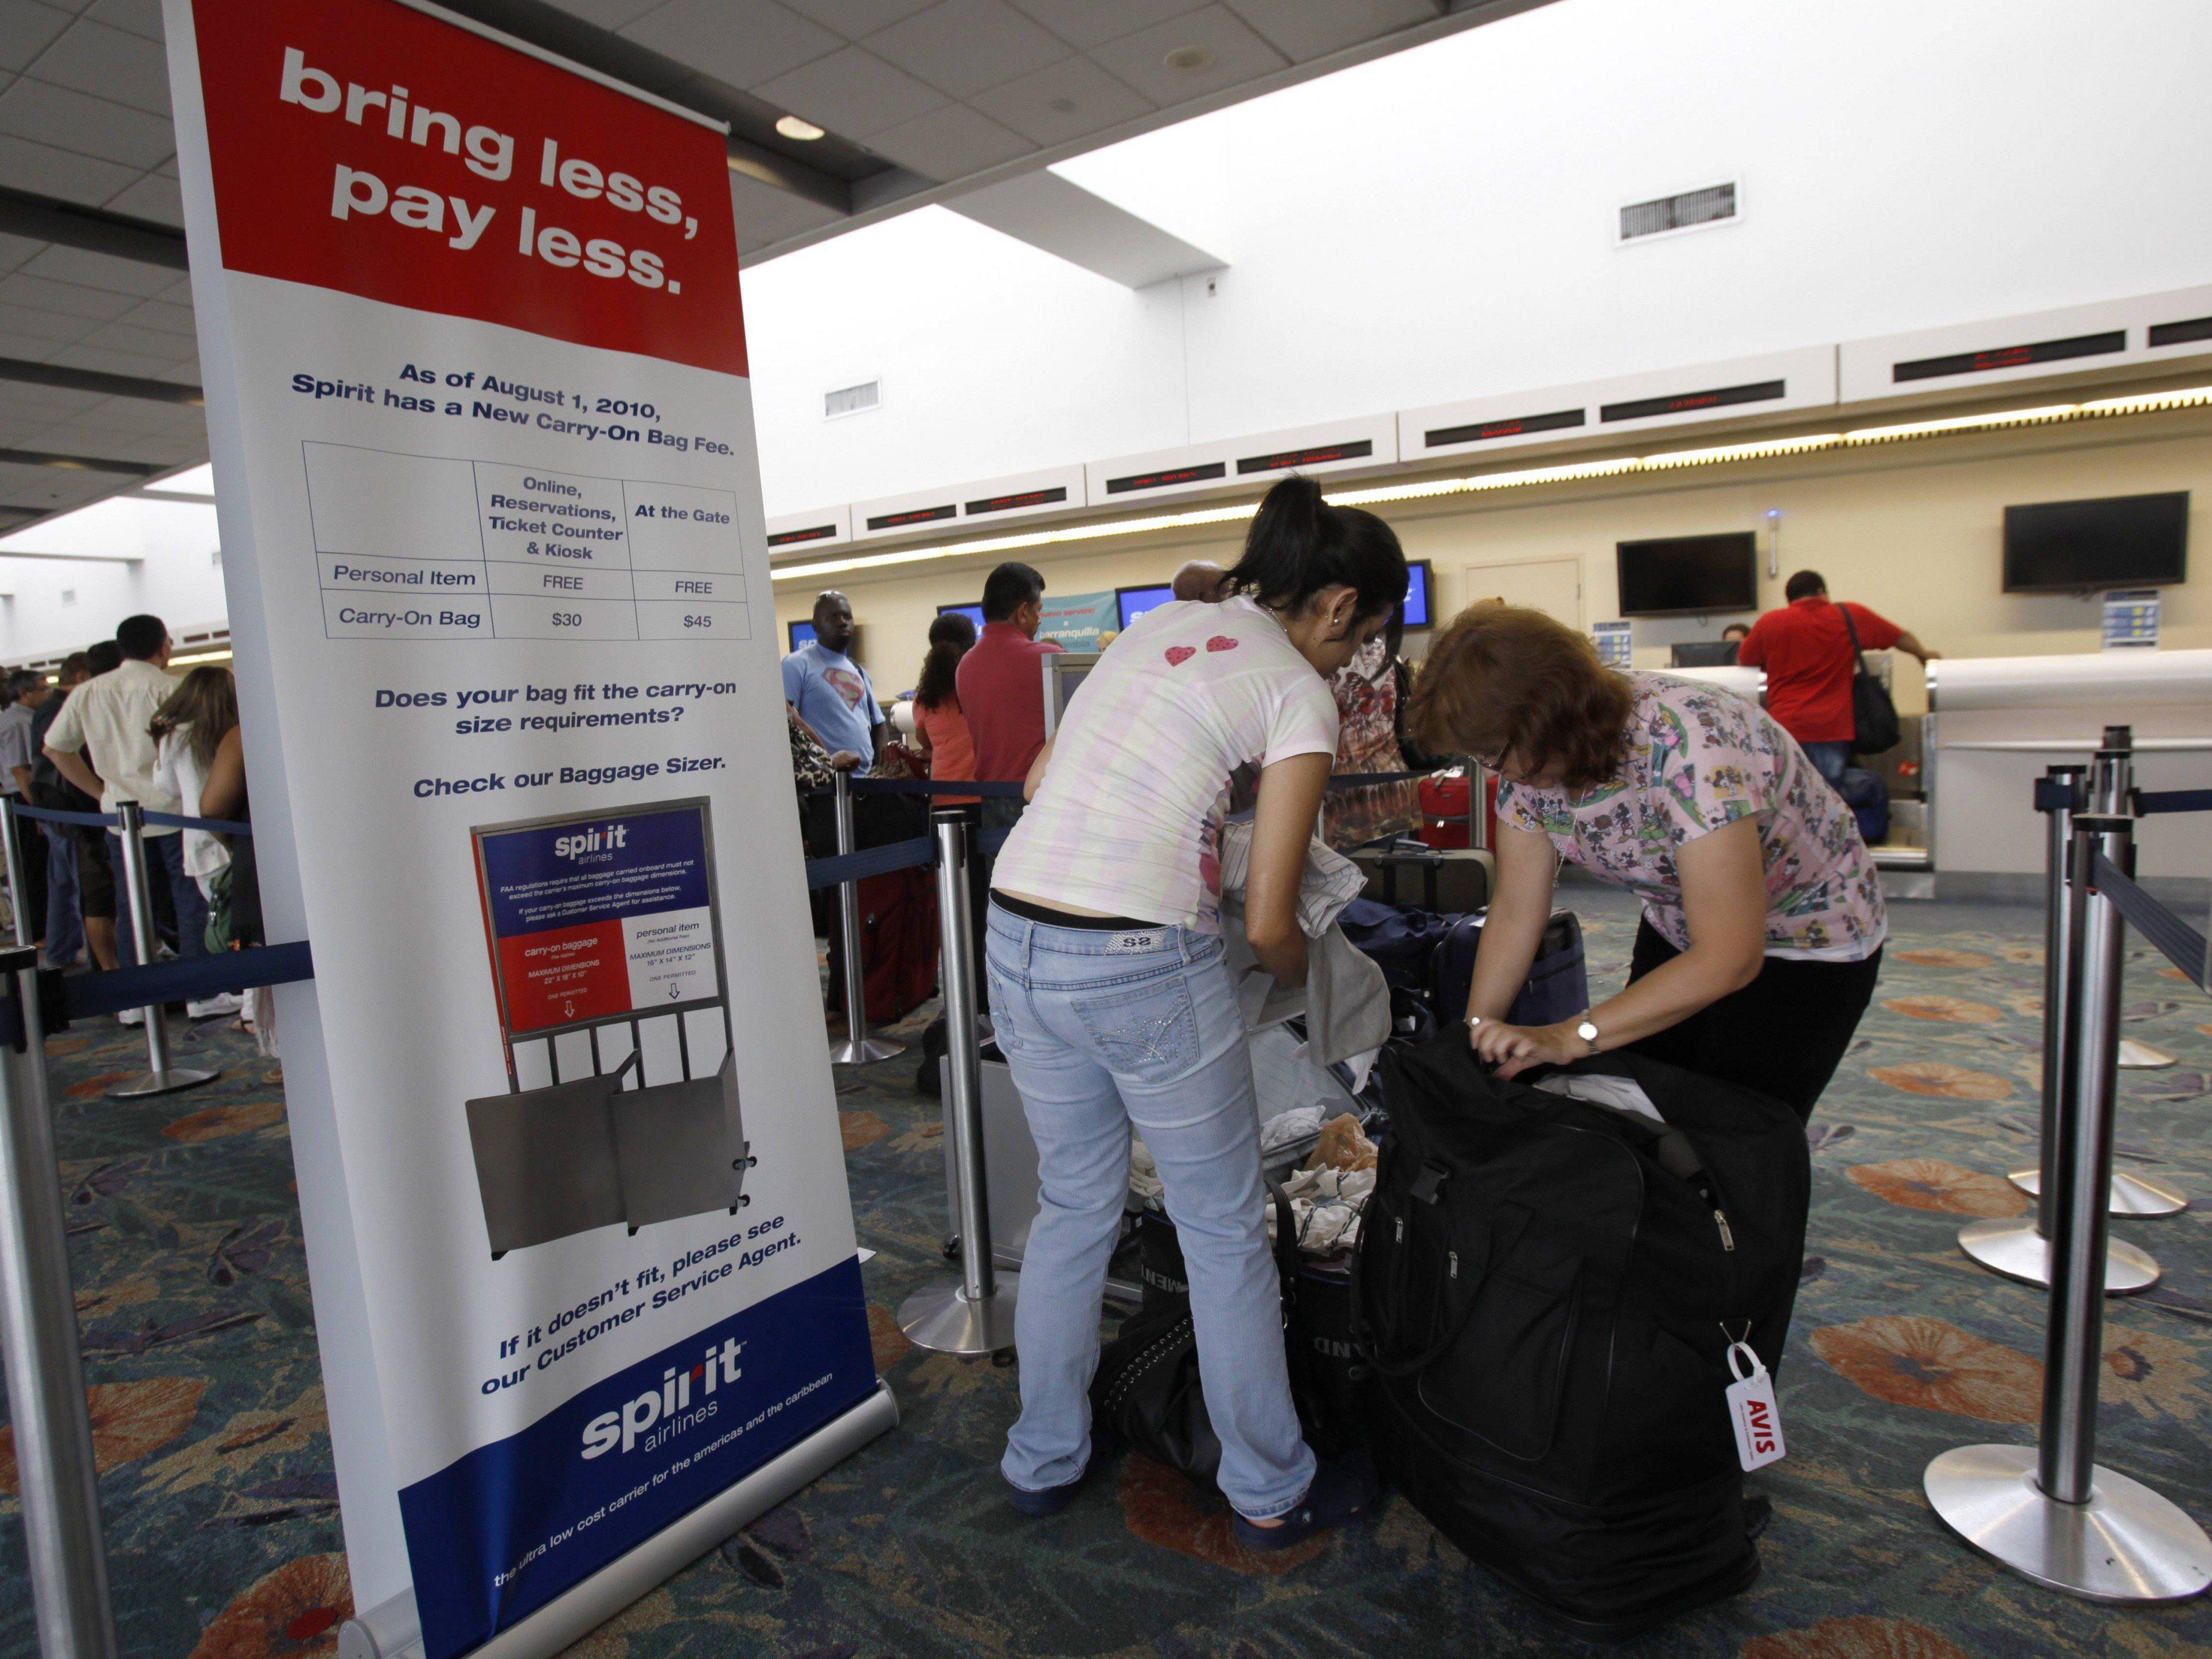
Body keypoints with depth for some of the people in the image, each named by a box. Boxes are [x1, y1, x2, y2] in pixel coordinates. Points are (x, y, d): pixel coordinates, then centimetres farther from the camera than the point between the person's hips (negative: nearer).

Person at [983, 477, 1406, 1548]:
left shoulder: (1155, 627, 16)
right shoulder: (1299, 697, -4)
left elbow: (1039, 778, 17)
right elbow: (1267, 925, -6)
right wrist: (1305, 976, 15)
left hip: (1014, 939, 7)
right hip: (1143, 965, -7)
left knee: (1073, 1206, 23)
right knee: (1224, 1230, 13)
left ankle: (1044, 1461, 40)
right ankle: (1270, 1494, 33)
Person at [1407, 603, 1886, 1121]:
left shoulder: (1687, 745, -36)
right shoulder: (1531, 759, -16)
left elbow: (1730, 958, -37)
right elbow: (1514, 913, -9)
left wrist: (1571, 1037, -41)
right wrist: (1474, 1039, -16)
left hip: (1807, 940, -5)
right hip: (1678, 932, 6)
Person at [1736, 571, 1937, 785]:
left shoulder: (1769, 622, 4)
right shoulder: (1851, 616, 9)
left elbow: (1743, 661, 19)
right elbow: (1900, 637, 24)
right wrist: (1924, 654, 44)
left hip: (1784, 726, -1)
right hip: (1833, 728, 1)